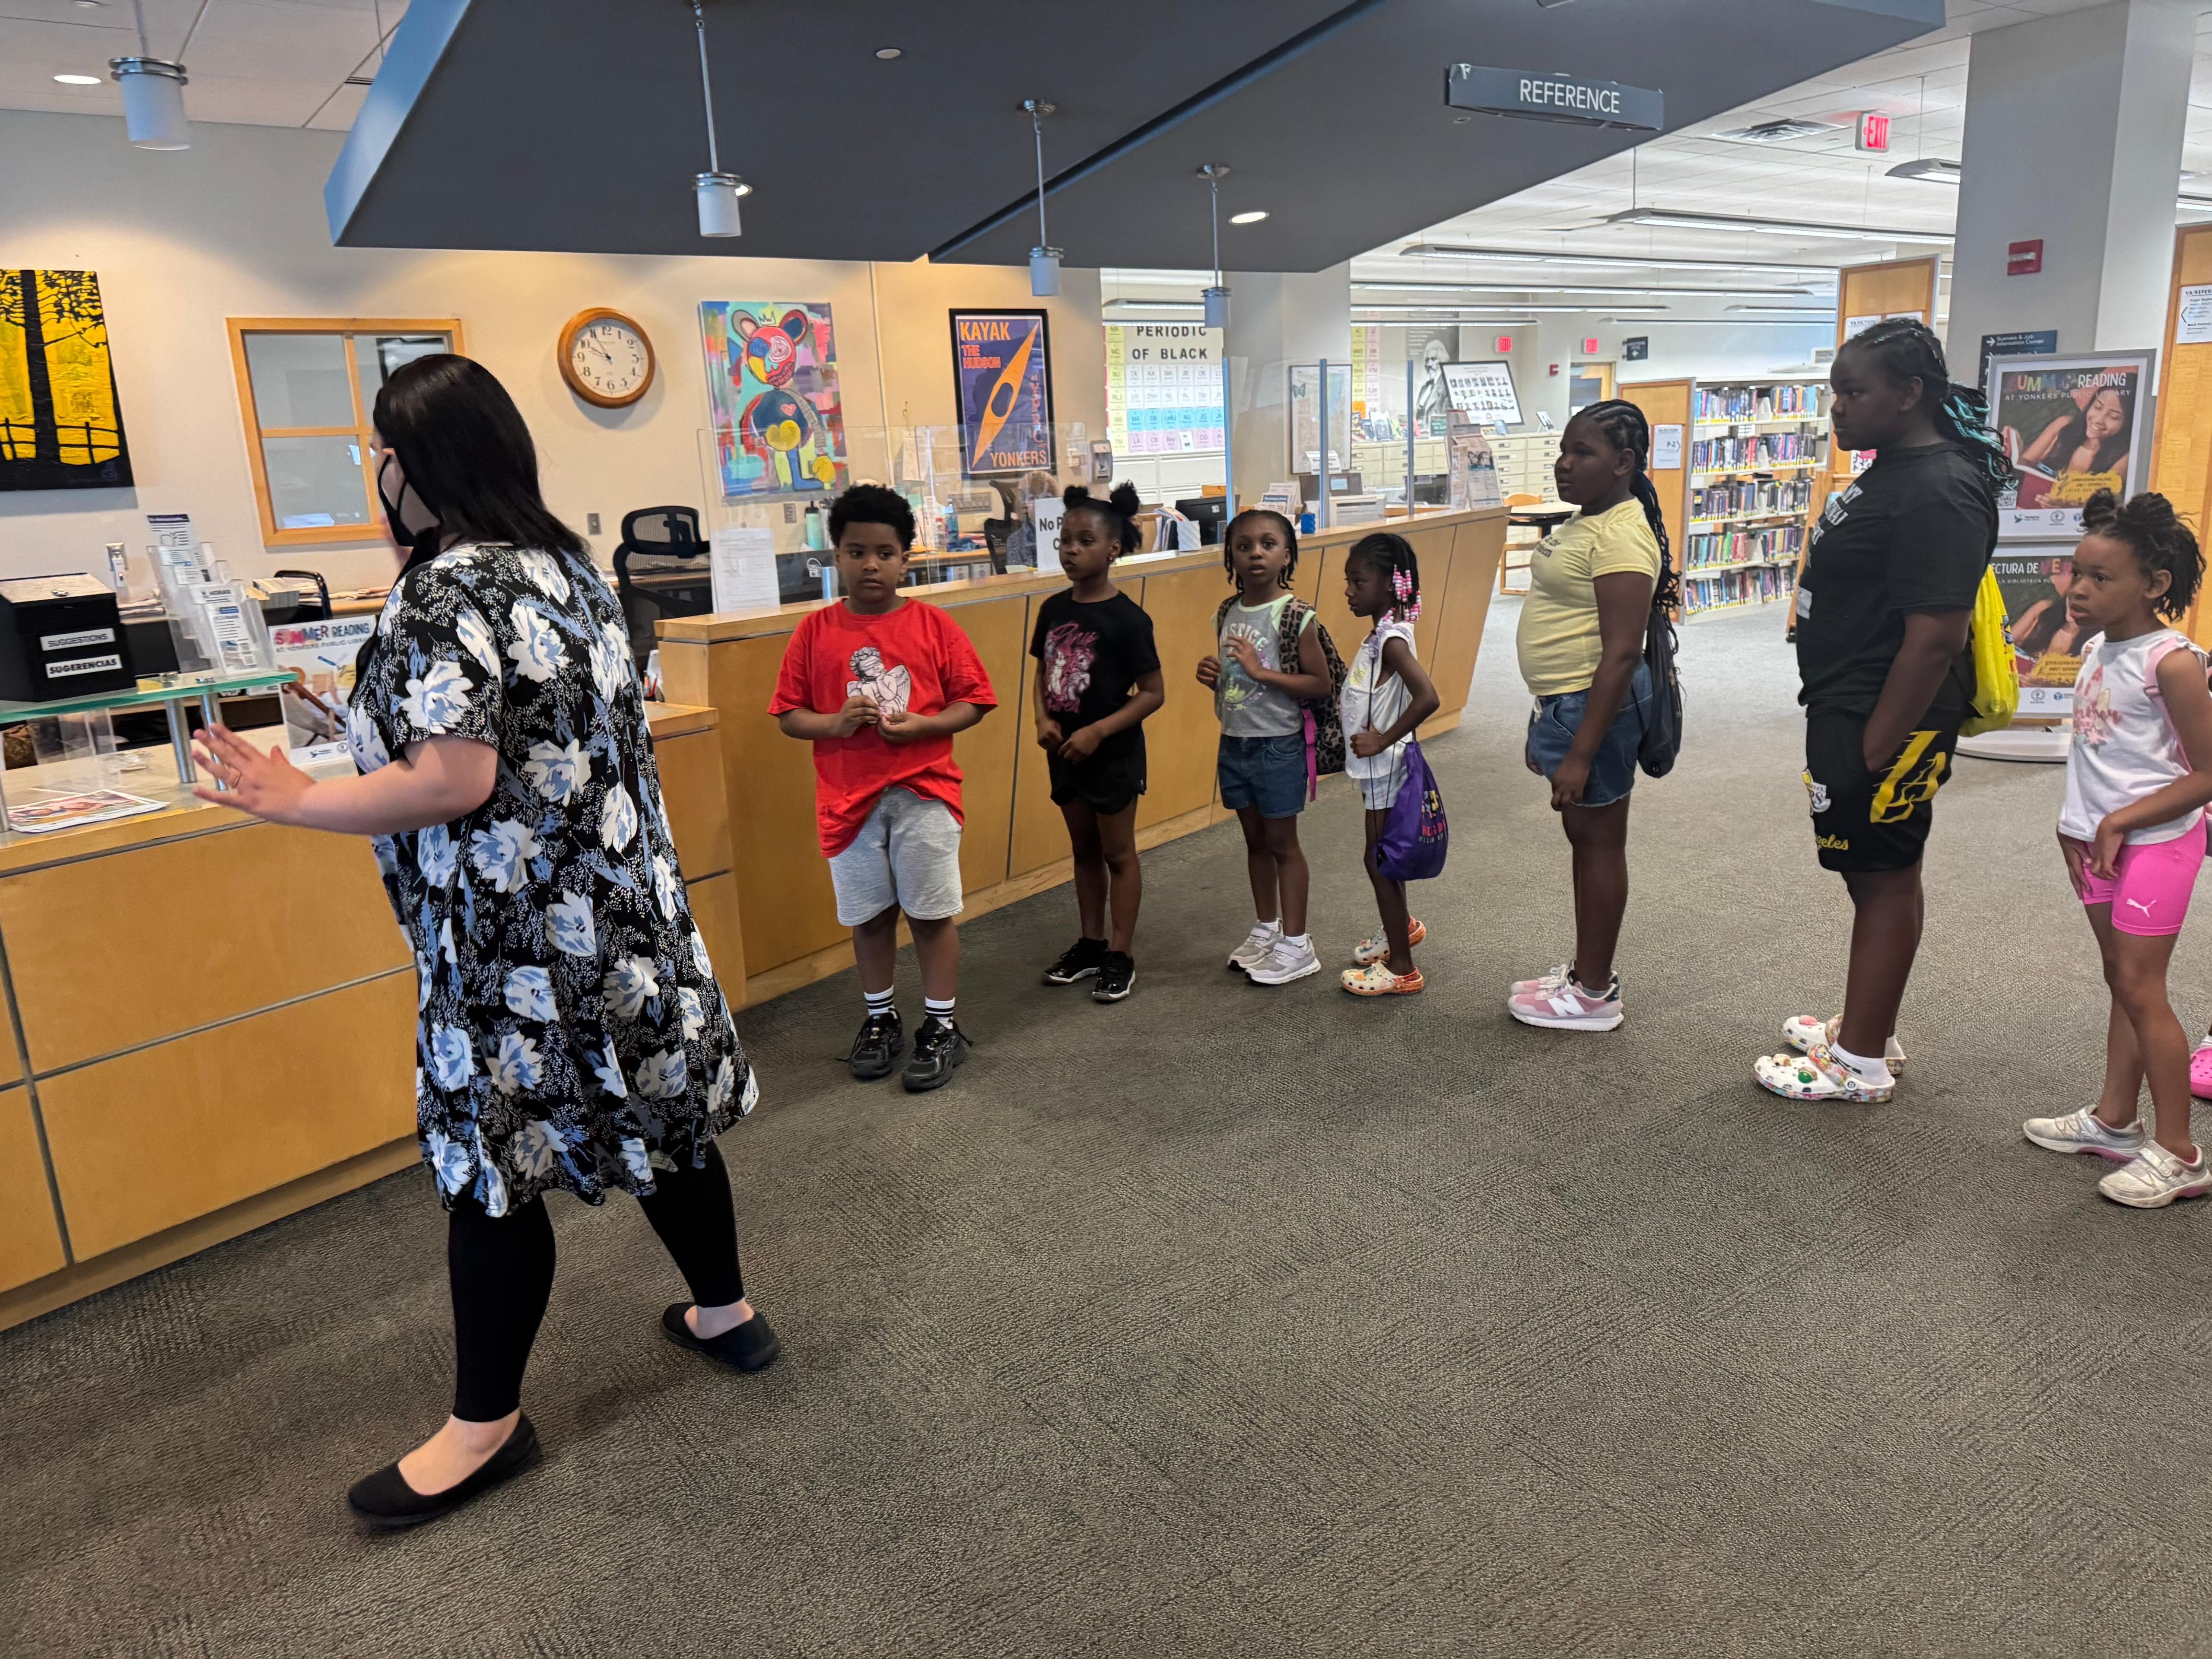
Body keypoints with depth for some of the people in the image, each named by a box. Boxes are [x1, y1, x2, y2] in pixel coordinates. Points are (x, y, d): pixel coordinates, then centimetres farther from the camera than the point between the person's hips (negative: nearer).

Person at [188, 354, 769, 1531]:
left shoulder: (448, 592, -18)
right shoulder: (563, 563, 9)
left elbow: (455, 783, -25)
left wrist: (293, 801, -13)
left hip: (518, 938, -9)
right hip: (618, 905, 9)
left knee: (491, 1167, 4)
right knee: (653, 1116, 19)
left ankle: (486, 1425, 19)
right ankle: (724, 1314, 35)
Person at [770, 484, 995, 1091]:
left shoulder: (933, 625, -3)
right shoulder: (815, 631, 0)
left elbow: (972, 702, -1)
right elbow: (788, 715, 3)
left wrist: (920, 726, -17)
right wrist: (835, 723, -16)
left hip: (924, 792, -1)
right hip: (849, 798, 2)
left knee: (932, 913, 5)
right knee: (869, 916, 13)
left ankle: (941, 1028, 18)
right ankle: (879, 1021, 30)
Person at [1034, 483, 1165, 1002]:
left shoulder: (1126, 618, -16)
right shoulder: (1054, 609, 1)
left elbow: (1152, 693, -15)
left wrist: (1098, 731, -21)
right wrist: (1043, 719, -7)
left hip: (1113, 753, -6)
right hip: (1065, 751, 6)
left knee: (1118, 853, 6)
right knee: (1084, 850, 17)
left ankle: (1120, 958, 17)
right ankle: (1090, 945, 31)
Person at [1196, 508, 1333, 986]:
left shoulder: (1293, 616, -14)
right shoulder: (1227, 613, 5)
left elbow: (1320, 684, -16)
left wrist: (1262, 671, -24)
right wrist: (1213, 675, -4)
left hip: (1278, 745, -6)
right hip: (1234, 743, 6)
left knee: (1281, 842, 2)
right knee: (1255, 840, 16)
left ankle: (1295, 944, 13)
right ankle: (1266, 929, 31)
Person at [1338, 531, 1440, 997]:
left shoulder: (1392, 639, -22)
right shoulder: (1382, 633, 6)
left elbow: (1427, 698, -34)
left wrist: (1383, 739, -26)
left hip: (1385, 767, -9)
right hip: (1377, 766, 9)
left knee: (1379, 860, -1)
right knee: (1384, 856, 24)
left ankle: (1401, 967, 9)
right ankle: (1402, 927, 46)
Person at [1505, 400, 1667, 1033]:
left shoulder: (1620, 534, -20)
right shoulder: (1586, 522, 12)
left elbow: (1621, 652, -25)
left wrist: (1579, 754, -26)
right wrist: (1550, 722, 23)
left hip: (1599, 702, -10)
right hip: (1566, 699, 10)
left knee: (1599, 842, 1)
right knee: (1583, 834, 18)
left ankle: (1594, 996, 14)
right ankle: (1587, 970, 32)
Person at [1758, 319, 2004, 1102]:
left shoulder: (1939, 493, -21)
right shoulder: (1892, 471, 12)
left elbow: (1935, 638, -26)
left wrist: (1871, 752, -24)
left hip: (1886, 722, -10)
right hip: (1848, 712, 10)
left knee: (1885, 880, 1)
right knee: (1872, 874, 18)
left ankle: (1861, 1063, 13)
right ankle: (1865, 1026, 32)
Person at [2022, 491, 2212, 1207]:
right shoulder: (2097, 650, 6)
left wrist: (2119, 821, -18)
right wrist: (2078, 824, 10)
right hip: (2100, 842, 8)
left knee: (2139, 986, -6)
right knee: (2122, 981, 15)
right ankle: (2114, 1121, 26)